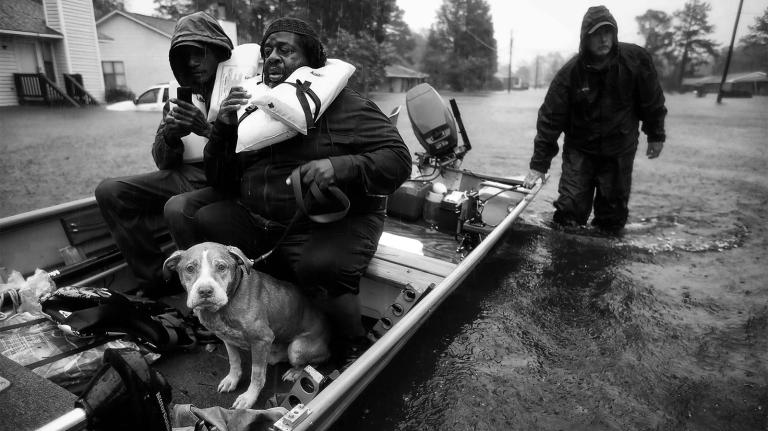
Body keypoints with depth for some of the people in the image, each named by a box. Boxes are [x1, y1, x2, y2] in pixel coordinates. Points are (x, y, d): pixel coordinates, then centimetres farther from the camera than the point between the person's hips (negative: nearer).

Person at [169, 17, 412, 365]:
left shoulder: (344, 105, -3)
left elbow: (398, 160, -11)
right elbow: (220, 181, 13)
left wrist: (339, 167, -27)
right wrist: (223, 128, -4)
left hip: (334, 220, -5)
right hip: (255, 219, 6)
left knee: (319, 268, -34)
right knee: (199, 226, -14)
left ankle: (355, 350, -4)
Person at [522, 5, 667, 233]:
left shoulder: (636, 59, -10)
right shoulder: (570, 73, -15)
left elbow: (652, 101, 4)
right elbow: (550, 119, -15)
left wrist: (655, 136, 11)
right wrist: (538, 165, -16)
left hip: (620, 151, 2)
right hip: (579, 149, -1)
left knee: (613, 214, 8)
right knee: (570, 209, -7)